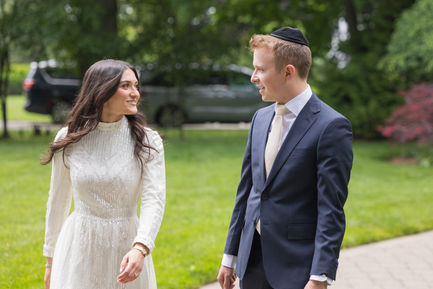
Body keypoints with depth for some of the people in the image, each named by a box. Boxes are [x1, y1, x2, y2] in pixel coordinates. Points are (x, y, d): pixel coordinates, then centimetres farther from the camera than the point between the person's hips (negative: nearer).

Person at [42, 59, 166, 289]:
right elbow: (58, 201, 8)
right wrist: (50, 260, 13)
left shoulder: (147, 141, -5)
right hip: (80, 249, 0)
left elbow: (154, 199, -14)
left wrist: (140, 249, -30)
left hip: (127, 250, 0)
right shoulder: (69, 140, -1)